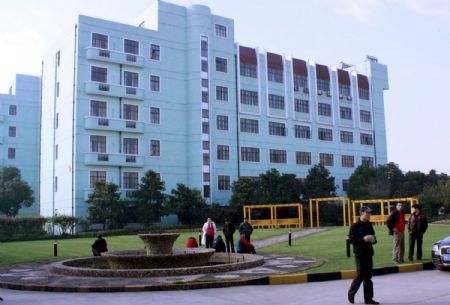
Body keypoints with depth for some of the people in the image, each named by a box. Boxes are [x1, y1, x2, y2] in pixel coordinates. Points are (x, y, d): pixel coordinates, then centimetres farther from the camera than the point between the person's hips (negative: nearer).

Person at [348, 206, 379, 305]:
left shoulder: (369, 225, 10)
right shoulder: (355, 226, -9)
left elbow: (373, 236, 20)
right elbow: (351, 239, -13)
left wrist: (373, 240, -2)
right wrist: (363, 239, -23)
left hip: (369, 253, 6)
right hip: (360, 254, -6)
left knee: (368, 276, 9)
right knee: (360, 275, -5)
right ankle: (351, 293, 16)